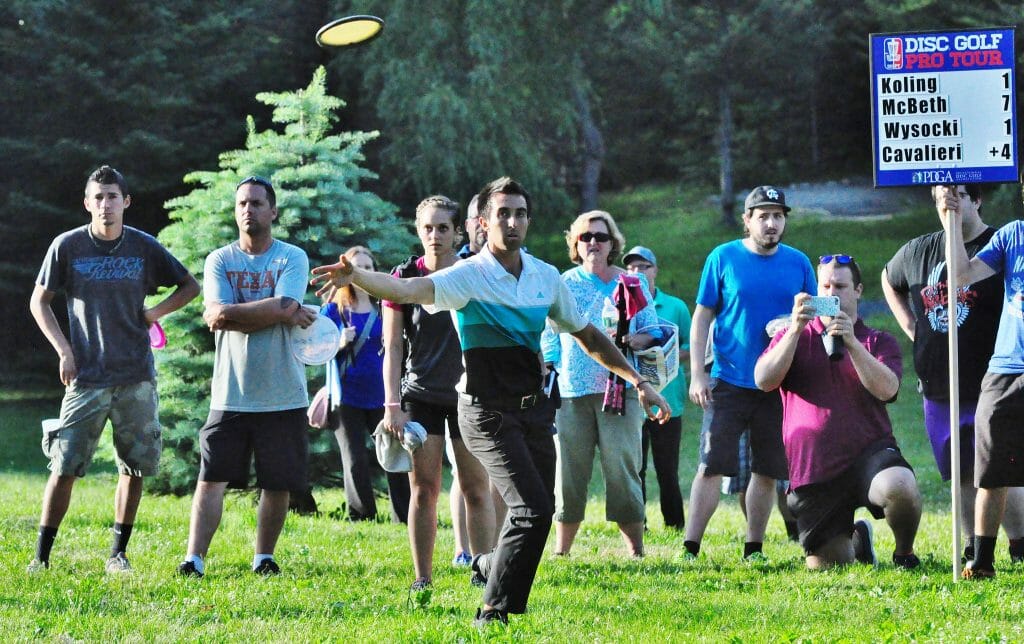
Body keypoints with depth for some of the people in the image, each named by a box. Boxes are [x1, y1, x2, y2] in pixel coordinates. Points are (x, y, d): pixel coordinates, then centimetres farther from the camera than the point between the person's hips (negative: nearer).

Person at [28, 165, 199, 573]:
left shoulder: (145, 248, 2)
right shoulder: (67, 247, -2)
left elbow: (190, 286, 15)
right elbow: (39, 301, 7)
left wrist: (156, 312, 0)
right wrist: (64, 351, -3)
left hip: (137, 378, 2)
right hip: (85, 379, -2)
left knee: (135, 467, 4)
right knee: (64, 468, -5)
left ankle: (118, 554, 15)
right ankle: (41, 557, 2)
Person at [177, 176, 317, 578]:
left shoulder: (292, 259, 1)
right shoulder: (219, 260, 6)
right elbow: (216, 314, -11)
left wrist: (230, 314, -8)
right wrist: (282, 313, -12)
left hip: (283, 395, 0)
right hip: (230, 394, 0)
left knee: (278, 483, 6)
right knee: (211, 479, -6)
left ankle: (264, 558, 19)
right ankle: (194, 559, -7)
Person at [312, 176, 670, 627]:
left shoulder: (546, 277, 7)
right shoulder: (468, 276, -11)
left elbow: (587, 335, 20)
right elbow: (409, 289, -29)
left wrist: (638, 381, 19)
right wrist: (356, 277, -48)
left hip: (533, 408, 6)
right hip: (488, 411, -6)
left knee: (539, 511, 8)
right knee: (533, 509, -18)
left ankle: (490, 565, 39)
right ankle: (494, 614, -7)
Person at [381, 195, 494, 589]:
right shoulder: (405, 277, 0)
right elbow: (393, 346, 0)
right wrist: (392, 405, -7)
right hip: (421, 395, 0)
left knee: (476, 489, 0)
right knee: (423, 489, -1)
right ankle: (422, 579, 3)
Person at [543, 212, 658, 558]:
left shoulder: (633, 284, 10)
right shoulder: (563, 286, 12)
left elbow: (654, 333, 9)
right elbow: (548, 337, 14)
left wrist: (633, 340, -12)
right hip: (571, 393, 1)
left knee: (622, 470, -7)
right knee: (569, 473, 1)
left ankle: (636, 551, -3)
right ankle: (560, 551, 10)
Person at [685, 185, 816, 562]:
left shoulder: (798, 263, 7)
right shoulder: (724, 258, 0)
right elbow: (702, 317, 2)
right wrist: (697, 373, -5)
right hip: (729, 383, -3)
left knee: (768, 471, 6)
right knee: (711, 467, -8)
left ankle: (754, 550, 15)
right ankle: (690, 548, -6)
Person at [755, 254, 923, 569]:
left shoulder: (879, 342, 10)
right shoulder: (794, 337, 13)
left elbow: (886, 389, -10)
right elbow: (764, 381, -6)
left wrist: (850, 342, -21)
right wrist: (796, 329, -16)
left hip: (868, 451, -2)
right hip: (813, 469, 2)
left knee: (900, 487, -37)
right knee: (825, 567, 1)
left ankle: (905, 553, -5)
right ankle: (856, 539, 38)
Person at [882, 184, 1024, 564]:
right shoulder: (919, 252, 12)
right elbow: (889, 280, 31)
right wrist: (910, 326, 18)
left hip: (987, 387, -5)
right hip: (937, 390, 5)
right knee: (963, 476, 11)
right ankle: (972, 549, 18)